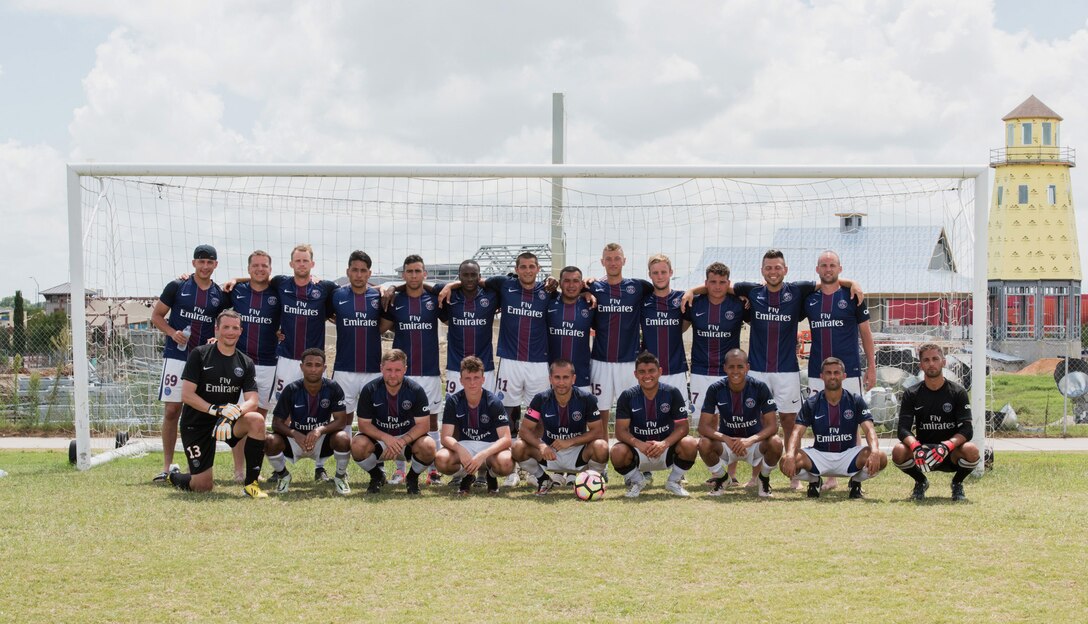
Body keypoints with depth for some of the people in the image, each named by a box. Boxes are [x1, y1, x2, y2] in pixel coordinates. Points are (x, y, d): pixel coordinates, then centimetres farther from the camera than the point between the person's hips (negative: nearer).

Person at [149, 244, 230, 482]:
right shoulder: (176, 287, 3)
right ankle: (167, 466, 4)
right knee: (172, 410, -4)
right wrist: (172, 333, -11)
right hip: (177, 355, -2)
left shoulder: (221, 295, 9)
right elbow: (156, 315, 6)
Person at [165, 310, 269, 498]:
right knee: (203, 487, -8)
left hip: (226, 421, 3)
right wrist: (215, 409, -27)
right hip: (196, 424, -3)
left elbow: (252, 402, -7)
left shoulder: (245, 363, 3)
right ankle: (174, 477, 28)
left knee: (257, 419, -29)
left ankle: (251, 483, -20)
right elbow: (187, 395, -14)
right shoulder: (199, 354, -7)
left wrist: (234, 413, -29)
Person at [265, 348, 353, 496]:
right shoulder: (291, 390, -12)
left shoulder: (333, 388, -11)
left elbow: (341, 420, -13)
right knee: (271, 441, -30)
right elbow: (277, 422, -10)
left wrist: (320, 430, -32)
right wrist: (294, 434, -31)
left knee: (343, 438, -32)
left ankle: (340, 477, -2)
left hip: (323, 440, 0)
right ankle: (283, 475, 3)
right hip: (296, 438, 0)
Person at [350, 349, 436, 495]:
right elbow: (364, 424, -11)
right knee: (358, 445, -31)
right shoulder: (369, 390, -12)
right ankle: (377, 476, 3)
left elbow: (423, 424, -14)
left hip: (408, 438, 0)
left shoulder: (416, 390, -13)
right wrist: (386, 438, -29)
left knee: (428, 446, -31)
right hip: (378, 437, 0)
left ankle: (412, 477, 3)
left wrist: (401, 442, -29)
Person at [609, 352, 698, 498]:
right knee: (618, 451, -32)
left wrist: (664, 443, -31)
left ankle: (673, 482, 1)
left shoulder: (672, 393, -6)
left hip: (666, 449, 0)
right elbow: (621, 431, -12)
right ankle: (637, 481, 3)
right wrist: (638, 443, -33)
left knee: (690, 444, -30)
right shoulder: (627, 396, -6)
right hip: (638, 453, 0)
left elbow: (682, 426, -11)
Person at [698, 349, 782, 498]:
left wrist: (750, 440, -37)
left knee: (776, 443, -32)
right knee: (704, 444, -30)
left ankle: (764, 479, 1)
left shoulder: (760, 388, -15)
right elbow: (703, 426, -16)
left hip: (754, 442, -1)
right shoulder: (715, 390, -13)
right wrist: (727, 439, -33)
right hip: (726, 442, 1)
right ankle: (720, 478, 2)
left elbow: (772, 425, -19)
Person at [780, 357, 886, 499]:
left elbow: (869, 430, -14)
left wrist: (875, 452, -37)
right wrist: (790, 455, -34)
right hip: (819, 455, 1)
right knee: (786, 460, -29)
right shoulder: (811, 403, -2)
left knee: (881, 458, -31)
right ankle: (814, 481, 6)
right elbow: (797, 432, -12)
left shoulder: (855, 401, -2)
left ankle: (856, 482, 3)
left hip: (848, 455, 0)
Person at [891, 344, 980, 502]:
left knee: (971, 450, -34)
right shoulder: (911, 394, 1)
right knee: (898, 452, -30)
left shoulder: (958, 392, -3)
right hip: (922, 453, 1)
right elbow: (903, 429, -10)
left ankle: (957, 483, 0)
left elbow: (967, 430, -13)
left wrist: (946, 446, -32)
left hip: (951, 454, -1)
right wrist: (916, 447, -32)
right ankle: (921, 482, 3)